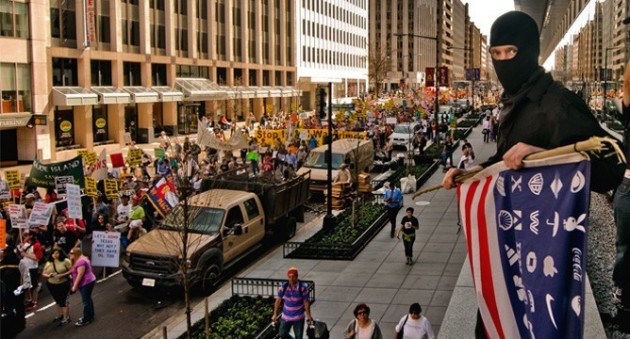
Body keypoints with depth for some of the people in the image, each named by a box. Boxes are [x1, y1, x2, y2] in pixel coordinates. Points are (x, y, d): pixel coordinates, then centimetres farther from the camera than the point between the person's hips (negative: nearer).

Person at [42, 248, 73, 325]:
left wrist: (62, 275, -23)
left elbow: (71, 270, -12)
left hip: (63, 285, -5)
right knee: (58, 301, 17)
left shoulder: (65, 261, -8)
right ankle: (61, 315, 33)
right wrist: (48, 275, -15)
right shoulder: (48, 263, 6)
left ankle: (66, 318, 3)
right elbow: (43, 274, 8)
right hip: (52, 285, 5)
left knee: (63, 301, -6)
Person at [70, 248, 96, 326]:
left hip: (86, 283, -11)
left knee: (86, 301, -5)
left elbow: (80, 274, -24)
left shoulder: (80, 261, -20)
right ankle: (90, 316, 30)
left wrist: (74, 286, -20)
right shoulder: (80, 260, 15)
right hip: (89, 282, 11)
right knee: (88, 300, 19)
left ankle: (86, 320, -1)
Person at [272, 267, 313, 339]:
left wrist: (308, 315, -4)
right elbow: (278, 300, 1)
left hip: (298, 317, -2)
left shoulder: (302, 288, -16)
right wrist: (275, 314, 5)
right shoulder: (283, 287, -9)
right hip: (286, 316, 3)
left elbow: (306, 302, -8)